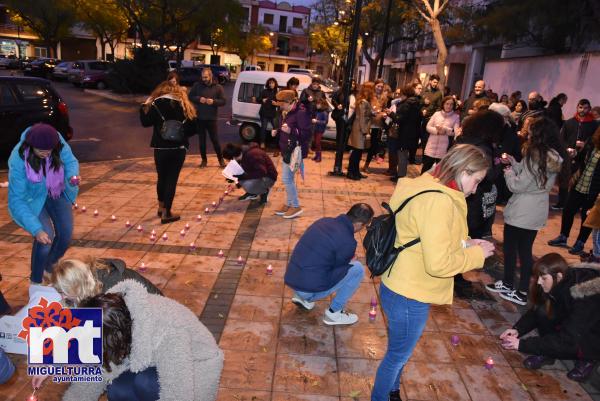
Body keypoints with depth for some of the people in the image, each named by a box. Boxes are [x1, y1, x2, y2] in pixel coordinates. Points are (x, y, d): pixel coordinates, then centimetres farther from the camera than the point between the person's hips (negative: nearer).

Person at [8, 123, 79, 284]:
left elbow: (71, 161, -11)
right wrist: (36, 229, -39)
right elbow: (17, 200, -31)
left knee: (66, 234, -1)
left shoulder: (57, 141, -27)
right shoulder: (18, 161, -34)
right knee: (46, 237, -20)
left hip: (57, 192, 4)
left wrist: (72, 175, -35)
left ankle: (49, 269, 29)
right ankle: (36, 282, 4)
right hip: (33, 198, -4)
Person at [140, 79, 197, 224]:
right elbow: (192, 128, 4)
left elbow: (146, 122, -5)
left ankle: (161, 208, 32)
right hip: (179, 148, 1)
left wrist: (145, 106, 8)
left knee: (161, 177, 17)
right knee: (172, 179, 4)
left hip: (161, 148, -1)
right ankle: (166, 213, 4)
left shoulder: (157, 103, -2)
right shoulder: (185, 105, 7)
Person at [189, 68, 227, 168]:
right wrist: (198, 99, -13)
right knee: (202, 140, 8)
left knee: (215, 139, 0)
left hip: (211, 118, -2)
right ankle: (204, 160, 19)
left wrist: (213, 101, -18)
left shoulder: (218, 87, 0)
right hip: (199, 118, 2)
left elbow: (223, 101, 0)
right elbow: (190, 97, 7)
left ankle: (221, 159, 14)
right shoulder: (197, 85, 3)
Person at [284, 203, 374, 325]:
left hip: (290, 281, 8)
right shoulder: (348, 242, -15)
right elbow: (339, 269, 2)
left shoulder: (324, 221, 7)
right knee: (357, 268, 0)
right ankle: (334, 313, 9)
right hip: (310, 290, -8)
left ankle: (302, 297, 21)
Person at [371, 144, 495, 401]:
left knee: (399, 352, 29)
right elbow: (438, 264, -28)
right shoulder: (439, 201, -26)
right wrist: (477, 253, -14)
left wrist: (465, 244, 4)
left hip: (401, 288, 10)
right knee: (398, 356, 14)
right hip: (409, 296, -10)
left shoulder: (428, 188, 5)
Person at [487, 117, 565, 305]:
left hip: (521, 212, -8)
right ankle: (523, 291, 22)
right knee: (525, 250, 14)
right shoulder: (554, 157, 5)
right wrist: (514, 164, 7)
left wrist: (508, 172, 0)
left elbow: (518, 185, -17)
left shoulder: (535, 154, -20)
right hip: (537, 212, 8)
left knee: (510, 248, 9)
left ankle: (507, 284, 23)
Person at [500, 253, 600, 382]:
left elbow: (567, 340, -35)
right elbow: (535, 311, -3)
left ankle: (587, 359, -2)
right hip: (572, 327, 6)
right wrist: (517, 329, -21)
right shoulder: (562, 285, -14)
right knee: (544, 312, -20)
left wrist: (522, 344, -34)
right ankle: (547, 354, -1)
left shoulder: (584, 296, -35)